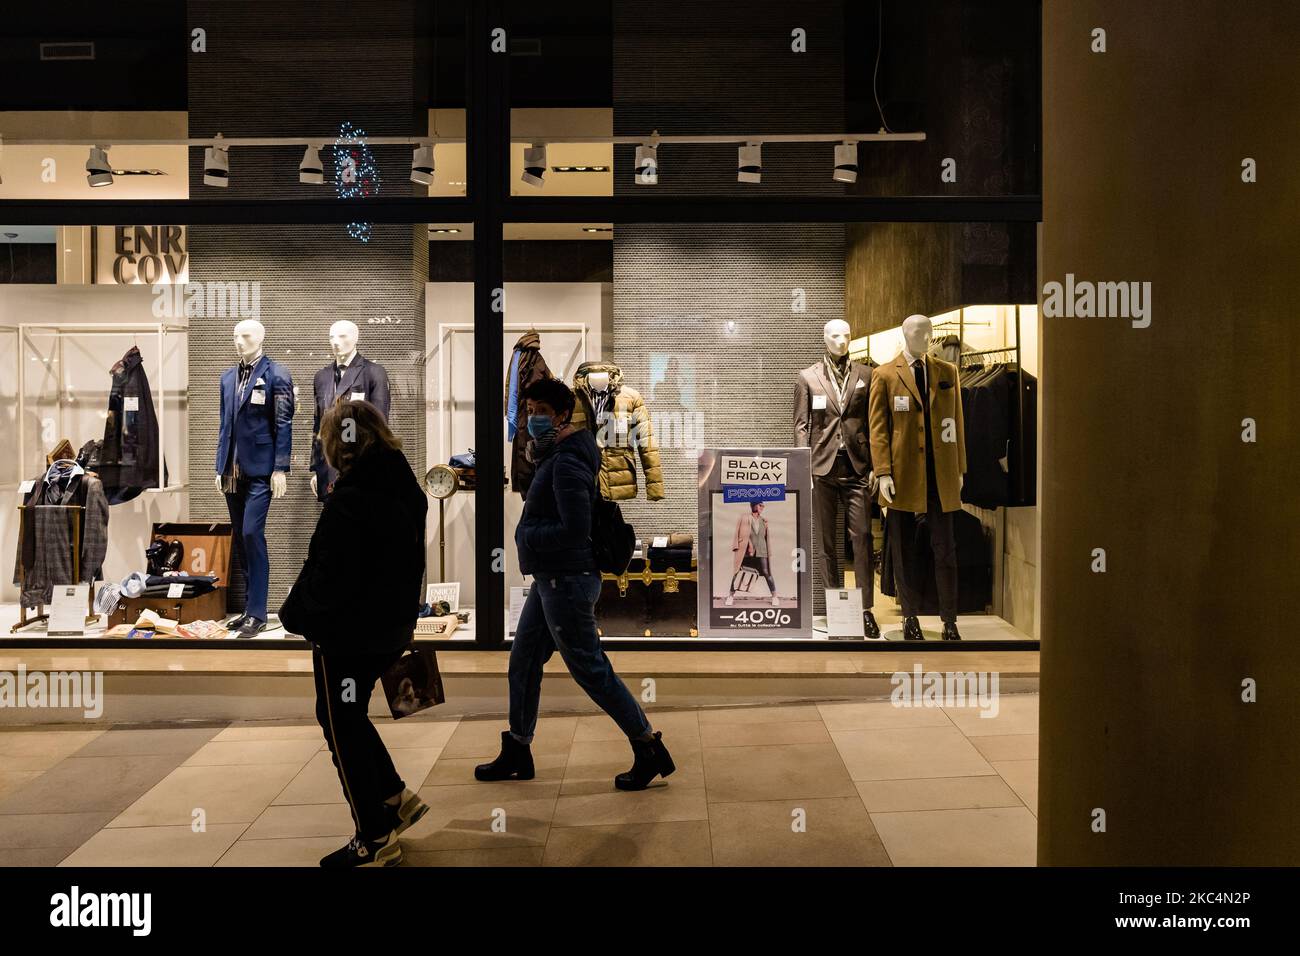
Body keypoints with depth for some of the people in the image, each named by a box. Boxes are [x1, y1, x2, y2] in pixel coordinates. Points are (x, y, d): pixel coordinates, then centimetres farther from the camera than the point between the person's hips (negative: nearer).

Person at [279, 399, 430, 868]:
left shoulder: (348, 501, -22)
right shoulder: (406, 491, 4)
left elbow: (327, 577, -22)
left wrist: (295, 615, -5)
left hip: (348, 635, -8)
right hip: (391, 629, 8)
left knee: (342, 727, 6)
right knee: (352, 718, 24)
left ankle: (375, 840, 15)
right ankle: (395, 798, 27)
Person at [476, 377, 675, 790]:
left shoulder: (566, 464, -20)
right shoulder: (555, 456, 13)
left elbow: (575, 530, -26)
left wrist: (526, 535, -14)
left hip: (567, 581, -11)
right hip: (551, 579, 11)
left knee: (591, 669, -2)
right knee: (523, 660, 16)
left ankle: (650, 750, 10)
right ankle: (517, 753, 28)